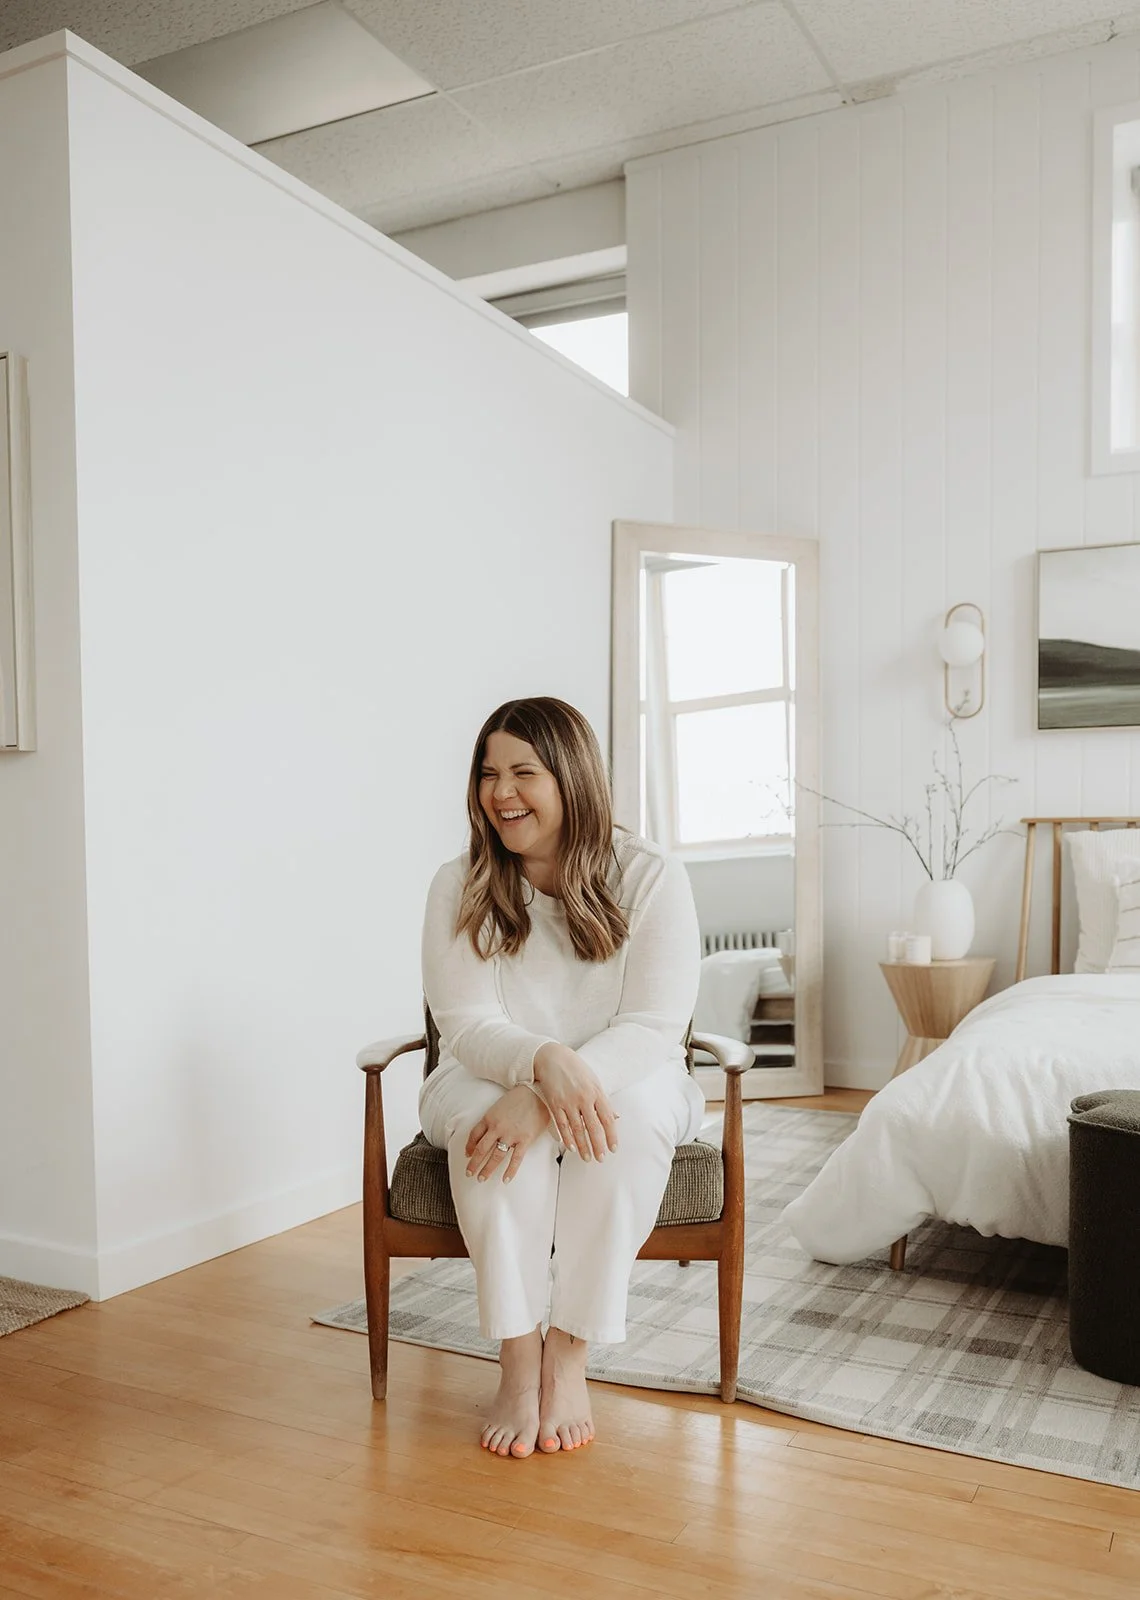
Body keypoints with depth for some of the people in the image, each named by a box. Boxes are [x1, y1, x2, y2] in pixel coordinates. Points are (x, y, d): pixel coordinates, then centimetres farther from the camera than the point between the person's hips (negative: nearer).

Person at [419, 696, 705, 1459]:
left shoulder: (652, 877, -11)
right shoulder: (459, 889, -7)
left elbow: (653, 1027, -18)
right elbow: (467, 1025, -14)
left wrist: (544, 1098, -35)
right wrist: (546, 1063, -37)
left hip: (627, 1078, -1)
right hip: (493, 1077, 1)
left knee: (629, 1112, -35)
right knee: (489, 1121, -34)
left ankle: (570, 1355, -23)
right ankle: (519, 1361, -24)